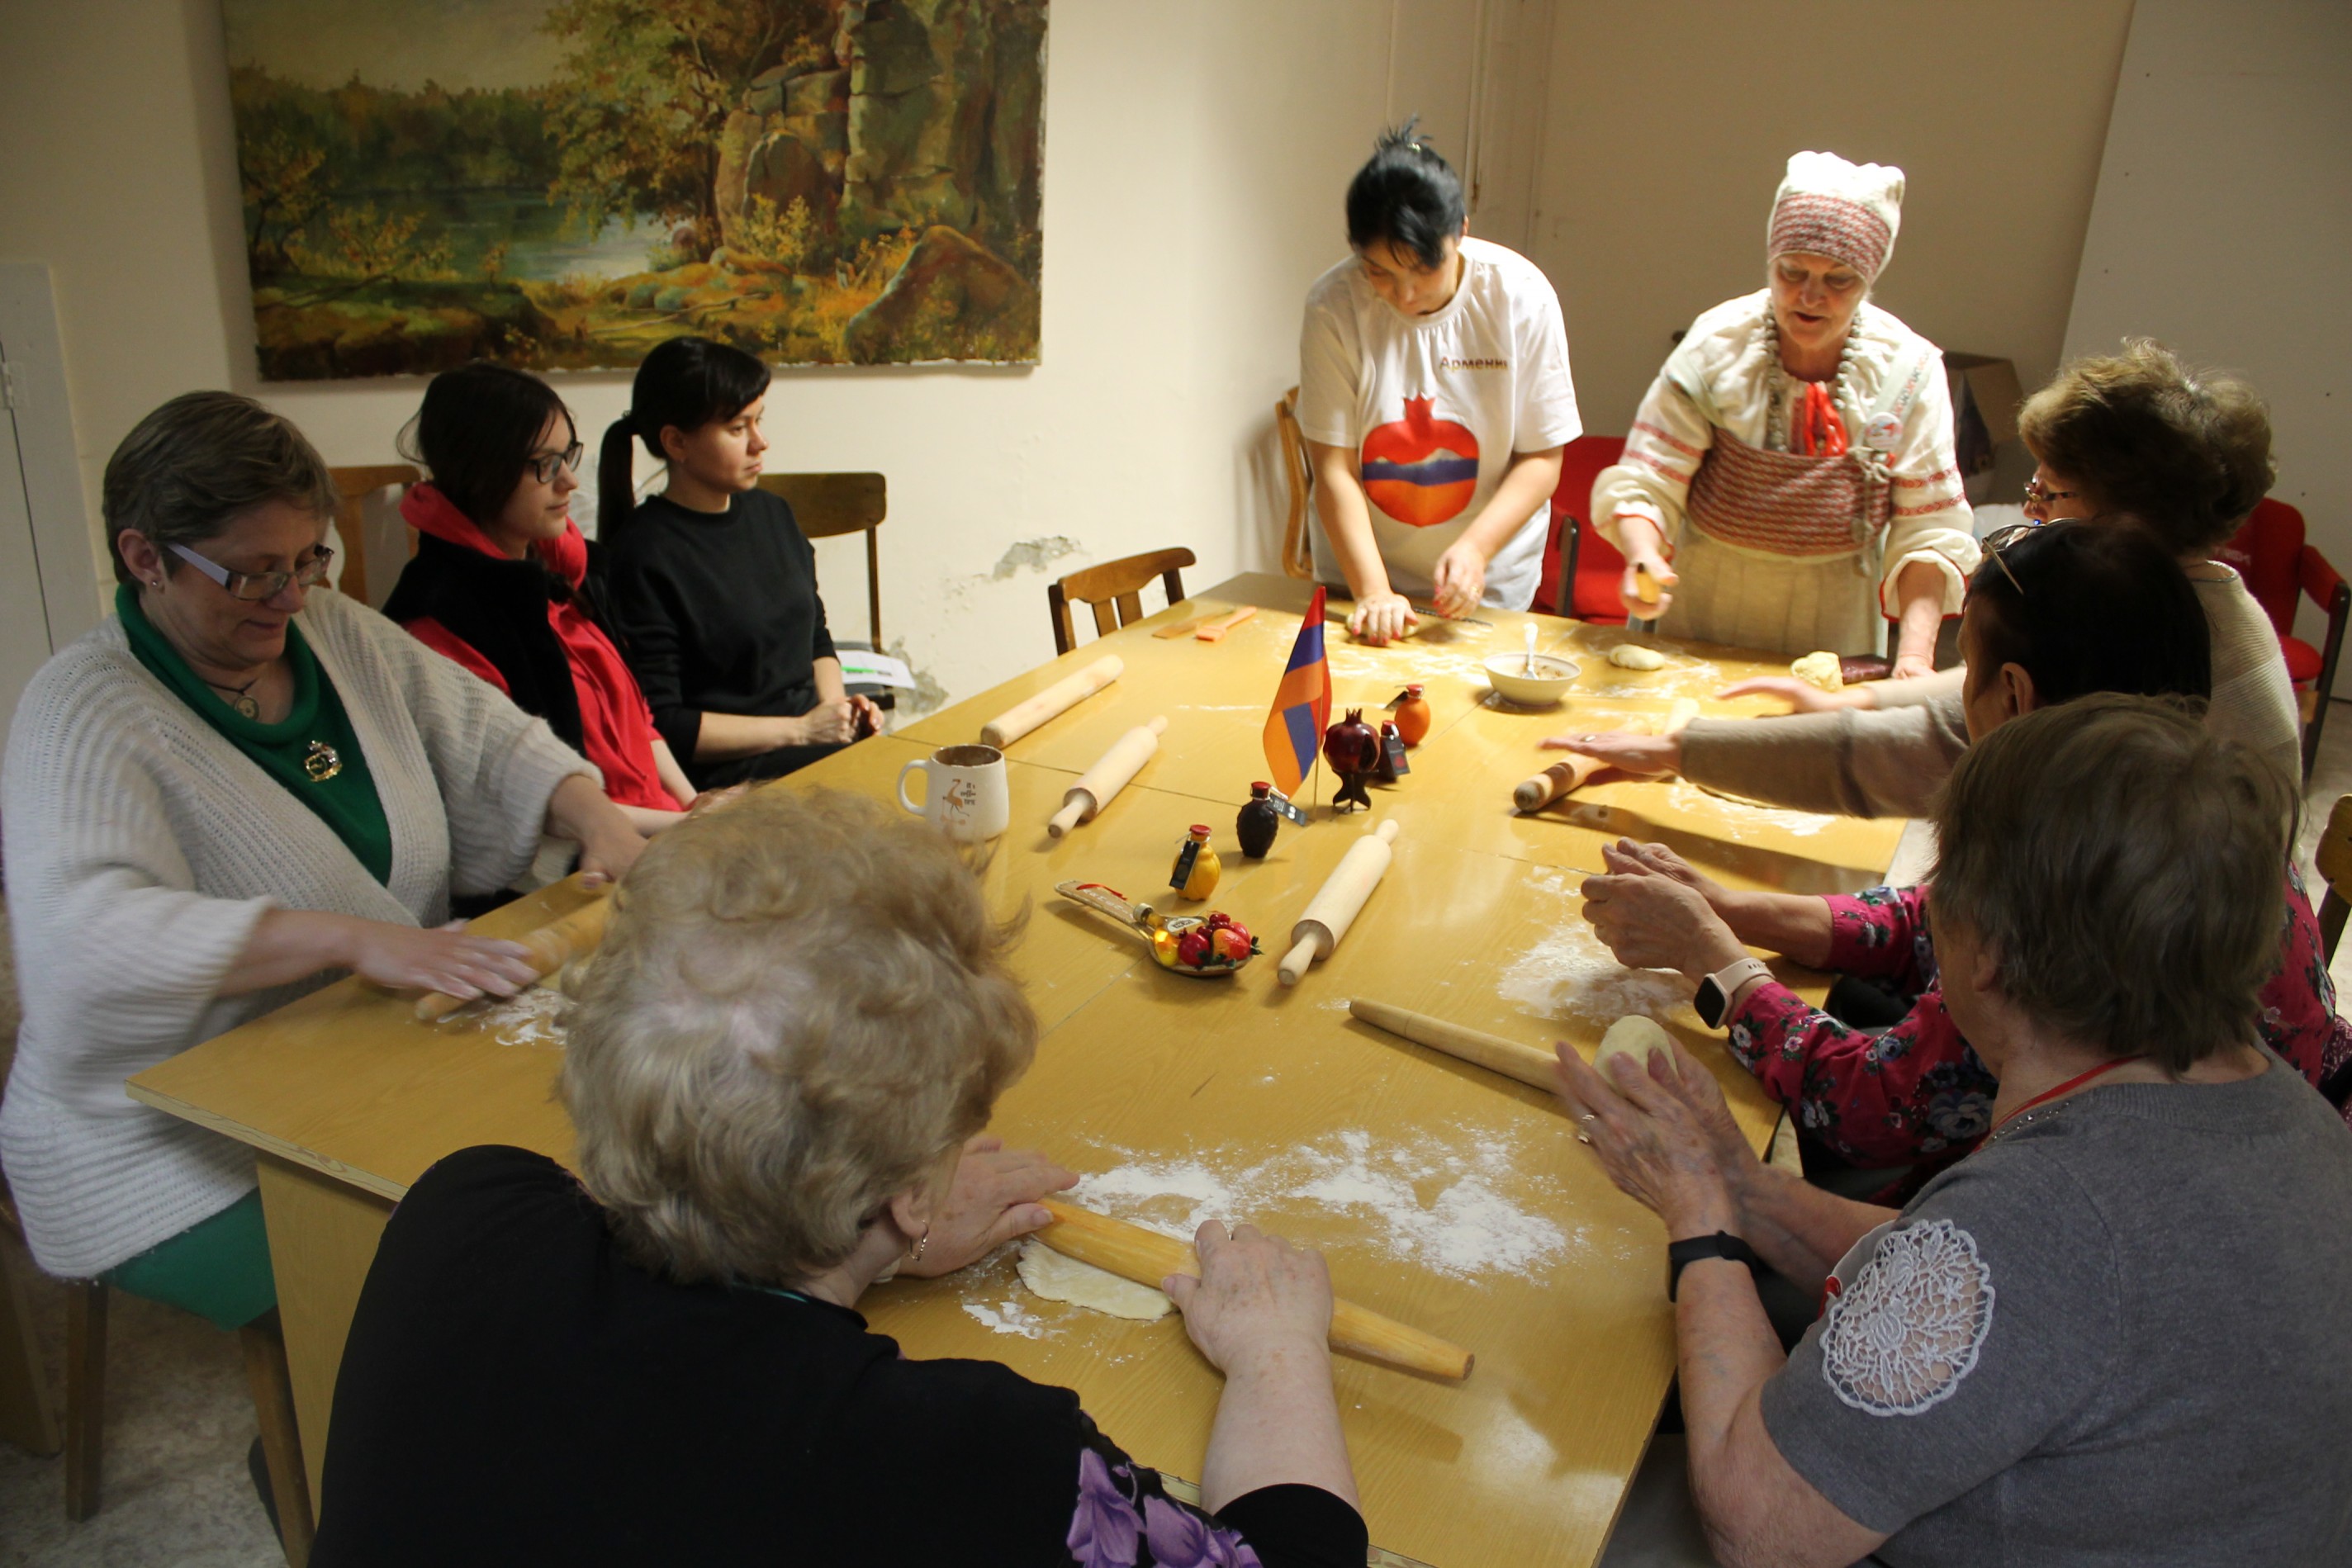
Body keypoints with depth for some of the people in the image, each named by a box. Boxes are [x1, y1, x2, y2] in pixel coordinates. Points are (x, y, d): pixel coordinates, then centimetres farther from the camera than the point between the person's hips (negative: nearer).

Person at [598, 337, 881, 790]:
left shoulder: (771, 513, 13)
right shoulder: (643, 554, -10)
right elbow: (659, 726, -12)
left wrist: (838, 705, 3)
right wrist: (801, 729, -12)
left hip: (823, 745, 8)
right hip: (730, 782, -8)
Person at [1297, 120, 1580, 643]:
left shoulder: (1521, 295, -14)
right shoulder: (1333, 305, -17)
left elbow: (1542, 457, -10)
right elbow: (1334, 468, -17)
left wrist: (1475, 548, -24)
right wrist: (1372, 593, -24)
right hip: (1360, 568, 0)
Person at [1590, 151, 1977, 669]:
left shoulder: (1910, 370, -6)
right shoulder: (1716, 348, -10)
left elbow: (1929, 533, -5)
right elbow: (1642, 485, -11)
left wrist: (1915, 652, -18)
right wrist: (1643, 557, -33)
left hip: (1833, 633, 1)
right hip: (1699, 625, -1)